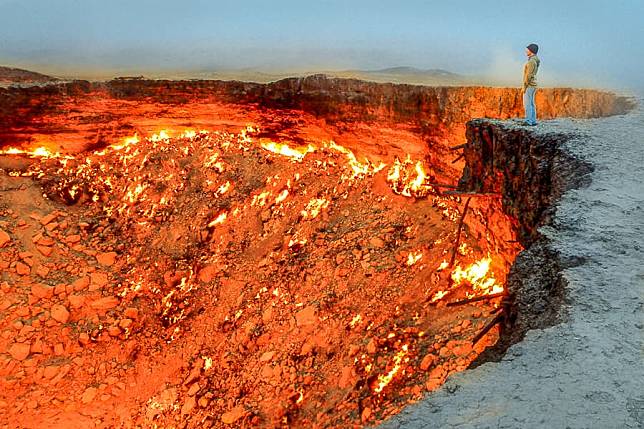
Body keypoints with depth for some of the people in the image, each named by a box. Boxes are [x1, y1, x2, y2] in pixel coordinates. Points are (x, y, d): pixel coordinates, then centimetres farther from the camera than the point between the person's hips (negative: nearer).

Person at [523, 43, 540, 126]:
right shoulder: (534, 61, 16)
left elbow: (528, 75, -21)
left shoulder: (531, 61, -17)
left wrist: (524, 87, -20)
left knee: (527, 104, -8)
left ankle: (528, 121, -8)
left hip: (529, 85, -10)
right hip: (532, 85, 10)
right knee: (531, 104, 10)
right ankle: (533, 121, 11)